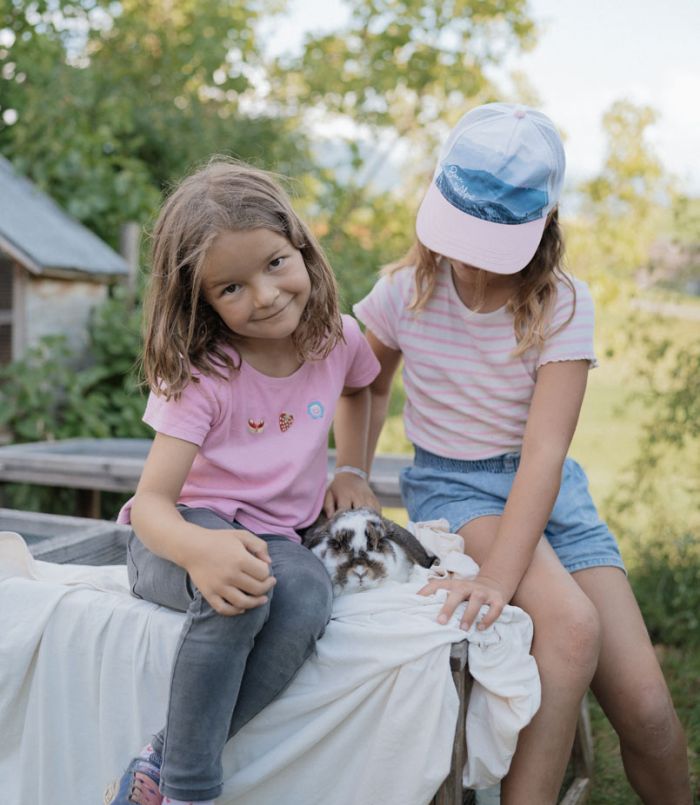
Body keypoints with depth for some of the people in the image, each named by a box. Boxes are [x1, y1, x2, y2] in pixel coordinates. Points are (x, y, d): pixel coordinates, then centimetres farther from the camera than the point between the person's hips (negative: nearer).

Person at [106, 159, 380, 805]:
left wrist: (352, 470, 13)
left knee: (307, 594, -34)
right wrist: (198, 550, -46)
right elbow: (151, 500, -24)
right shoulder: (199, 374, -17)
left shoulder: (339, 339, -3)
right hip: (185, 534, -3)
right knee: (236, 594, -40)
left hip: (275, 535, 4)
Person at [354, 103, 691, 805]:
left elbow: (544, 450, -22)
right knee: (571, 624, -32)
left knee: (647, 709, -9)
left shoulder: (562, 303, -12)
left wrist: (497, 575, -34)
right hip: (452, 485, -1)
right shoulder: (406, 291, -8)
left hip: (546, 488, 1)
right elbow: (368, 386, 12)